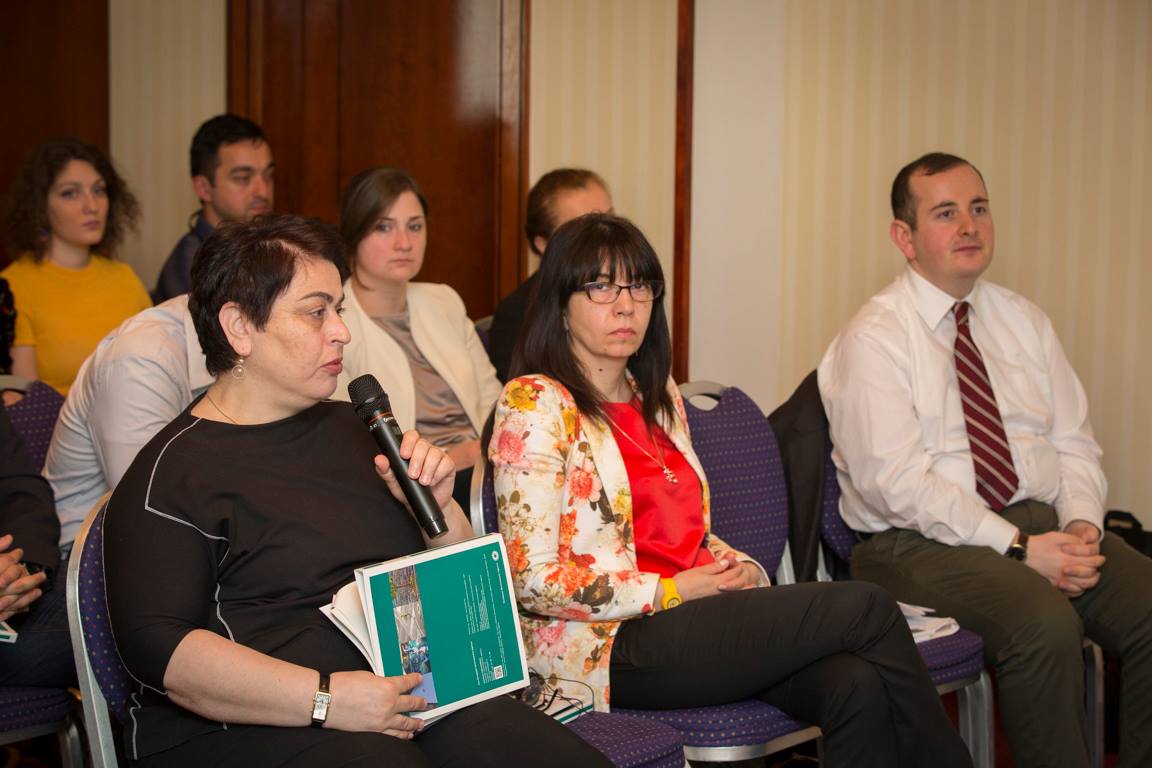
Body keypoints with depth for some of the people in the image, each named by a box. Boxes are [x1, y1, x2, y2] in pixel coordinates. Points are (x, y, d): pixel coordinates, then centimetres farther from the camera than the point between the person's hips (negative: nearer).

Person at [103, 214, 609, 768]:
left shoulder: (353, 429, 18)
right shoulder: (172, 472, -2)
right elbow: (155, 647, -14)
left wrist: (439, 508, 3)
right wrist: (325, 698, -21)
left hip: (415, 692, 7)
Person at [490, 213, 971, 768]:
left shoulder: (658, 398, 18)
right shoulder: (535, 405, -6)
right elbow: (533, 580, -12)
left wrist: (737, 568, 3)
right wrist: (670, 592, -12)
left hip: (692, 617, 7)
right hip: (611, 646, -7)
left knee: (857, 684, -25)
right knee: (865, 609, -18)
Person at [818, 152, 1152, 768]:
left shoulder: (1024, 321, 16)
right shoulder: (875, 338, -5)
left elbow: (1074, 441, 13)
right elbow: (895, 482, -15)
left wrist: (1081, 521, -8)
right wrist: (1019, 547, -19)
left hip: (1043, 521, 6)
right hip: (922, 543, -6)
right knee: (1045, 624, -32)